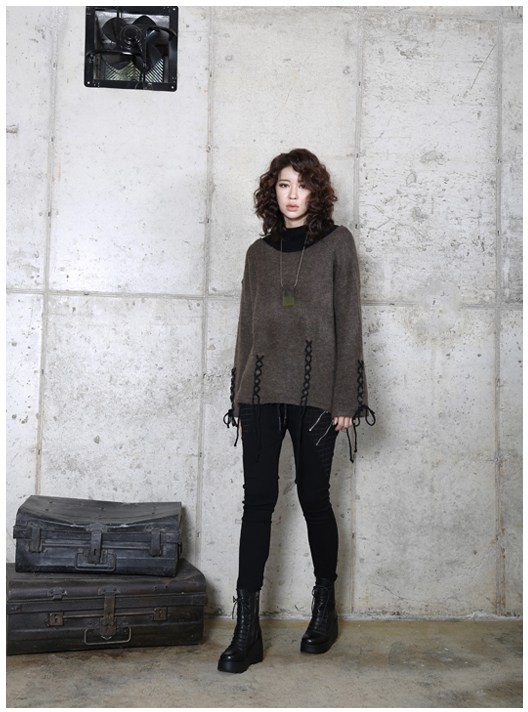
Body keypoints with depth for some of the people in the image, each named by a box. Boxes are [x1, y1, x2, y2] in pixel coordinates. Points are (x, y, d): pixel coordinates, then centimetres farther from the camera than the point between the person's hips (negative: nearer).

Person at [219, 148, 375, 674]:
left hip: (315, 391, -2)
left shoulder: (337, 243, 6)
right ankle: (247, 628, 1)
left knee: (314, 496, 4)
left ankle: (325, 607, 26)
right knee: (258, 499, -2)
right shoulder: (259, 252, 15)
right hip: (261, 389, 3)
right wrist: (239, 398, 10)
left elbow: (347, 322, 0)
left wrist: (346, 398, -7)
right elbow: (246, 325, 15)